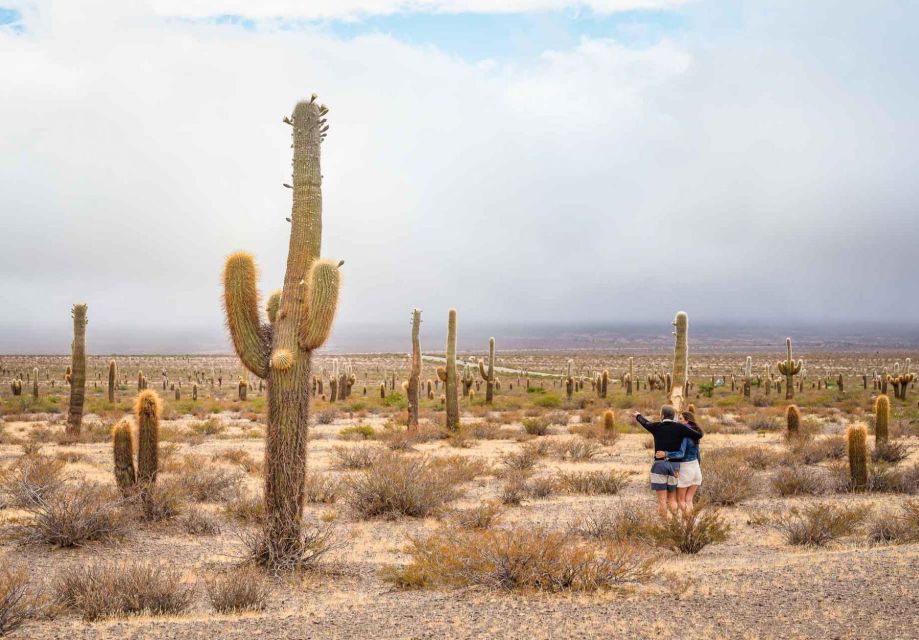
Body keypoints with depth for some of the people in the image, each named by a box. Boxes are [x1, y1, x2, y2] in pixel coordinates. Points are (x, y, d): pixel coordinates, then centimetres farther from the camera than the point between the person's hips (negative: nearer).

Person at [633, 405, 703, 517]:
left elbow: (645, 423, 22)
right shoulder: (680, 427, -3)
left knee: (662, 500, -1)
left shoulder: (656, 427, 0)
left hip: (659, 464, -1)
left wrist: (638, 416, 46)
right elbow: (699, 435, 0)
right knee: (672, 499, 10)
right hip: (674, 465, 1)